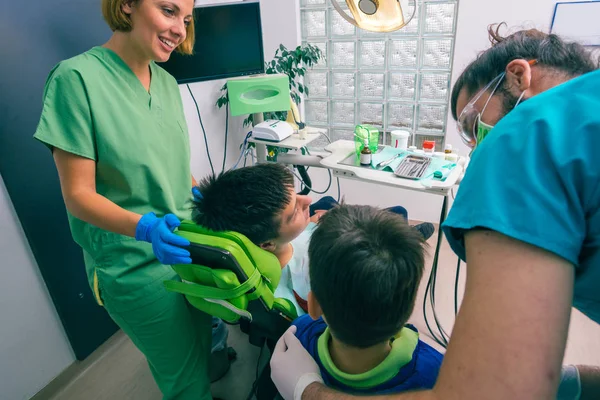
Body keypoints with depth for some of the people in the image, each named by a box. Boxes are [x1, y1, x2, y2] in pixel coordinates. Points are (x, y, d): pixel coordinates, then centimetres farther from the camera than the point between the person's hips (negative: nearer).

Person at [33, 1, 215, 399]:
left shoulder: (167, 82, 4)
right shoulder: (77, 77, -16)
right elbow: (78, 194, -16)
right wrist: (144, 227, -32)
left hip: (187, 245, 7)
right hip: (137, 265, -6)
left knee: (204, 349, 26)